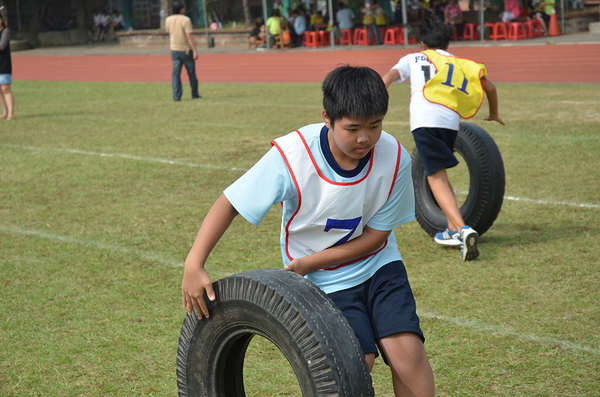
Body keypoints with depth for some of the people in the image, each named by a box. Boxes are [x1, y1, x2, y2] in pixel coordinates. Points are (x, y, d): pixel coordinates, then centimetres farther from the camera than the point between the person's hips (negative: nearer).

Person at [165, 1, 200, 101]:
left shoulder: (168, 20, 1)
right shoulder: (186, 20, -15)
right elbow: (189, 36, -20)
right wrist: (195, 50, -19)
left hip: (174, 50, 4)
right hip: (186, 50, -4)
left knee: (176, 73, 2)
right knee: (191, 73, 10)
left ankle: (176, 96, -7)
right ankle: (194, 94, 19)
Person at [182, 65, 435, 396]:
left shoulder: (395, 159, -18)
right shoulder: (291, 156, -25)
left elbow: (375, 235, -9)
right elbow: (230, 203, -16)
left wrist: (308, 263, -16)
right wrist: (194, 265, -24)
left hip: (377, 264, 2)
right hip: (326, 282, -2)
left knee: (407, 350, -17)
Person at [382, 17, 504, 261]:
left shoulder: (414, 58, 25)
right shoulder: (460, 64, 31)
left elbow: (389, 77, 9)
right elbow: (489, 87, 27)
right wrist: (494, 114, 43)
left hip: (424, 117, -3)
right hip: (451, 120, 4)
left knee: (436, 176, -8)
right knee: (439, 171, 24)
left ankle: (462, 229, -26)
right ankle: (453, 229, 23)